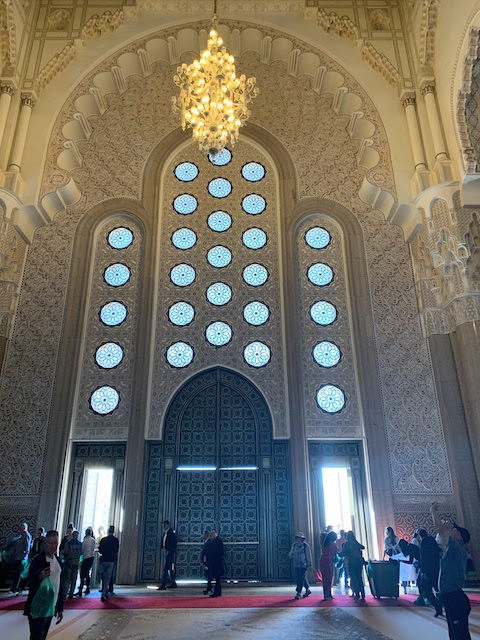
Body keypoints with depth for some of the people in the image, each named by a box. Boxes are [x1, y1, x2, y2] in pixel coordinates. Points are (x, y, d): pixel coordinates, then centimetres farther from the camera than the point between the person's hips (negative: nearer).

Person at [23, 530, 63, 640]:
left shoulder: (58, 560, 8)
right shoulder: (38, 560, -13)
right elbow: (30, 583, -14)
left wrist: (60, 608, 16)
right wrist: (40, 577, -35)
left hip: (51, 607, 6)